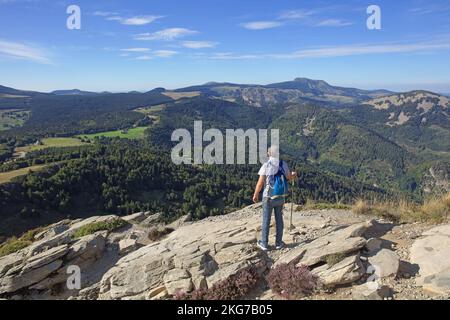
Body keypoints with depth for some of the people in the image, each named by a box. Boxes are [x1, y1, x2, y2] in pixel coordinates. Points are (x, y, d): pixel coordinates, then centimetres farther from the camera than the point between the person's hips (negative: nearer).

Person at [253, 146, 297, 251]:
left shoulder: (266, 166, -16)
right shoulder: (283, 164, -5)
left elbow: (260, 183, -16)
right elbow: (289, 177, 7)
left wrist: (255, 195, -2)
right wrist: (294, 175, 31)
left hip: (268, 197, -3)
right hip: (280, 197, 3)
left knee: (266, 220, 8)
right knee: (279, 219, 13)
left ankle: (264, 243, 15)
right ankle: (278, 242, 21)